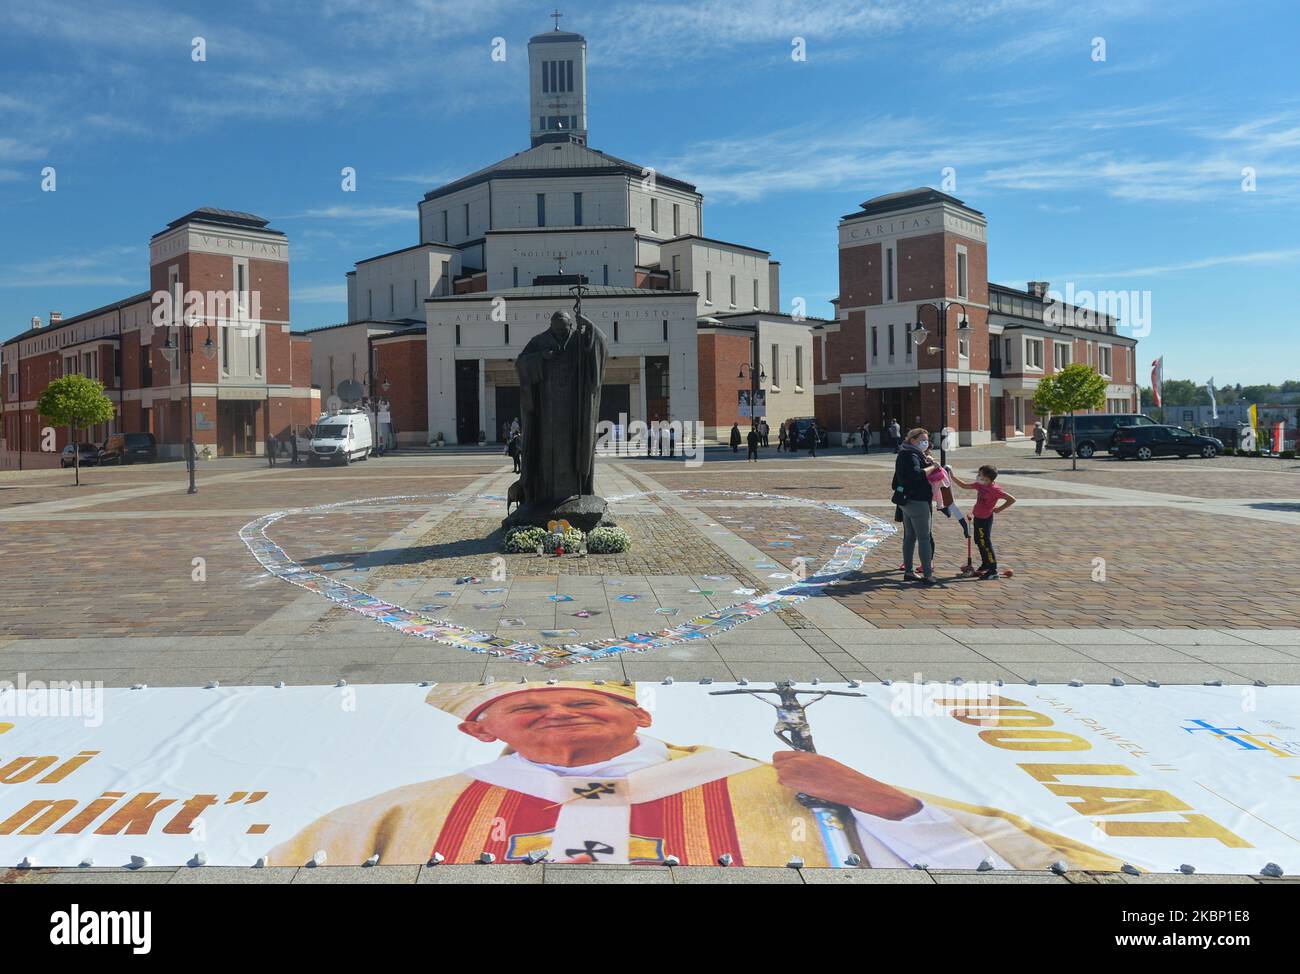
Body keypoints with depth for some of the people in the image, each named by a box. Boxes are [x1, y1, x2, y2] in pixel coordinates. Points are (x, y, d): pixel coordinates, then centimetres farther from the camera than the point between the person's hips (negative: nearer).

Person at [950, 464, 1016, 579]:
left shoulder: (995, 489, -23)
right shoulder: (980, 485, 2)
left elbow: (1012, 499, -21)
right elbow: (964, 485, 14)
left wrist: (999, 509, -16)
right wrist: (953, 476, 8)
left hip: (985, 519, -9)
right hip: (978, 517, 9)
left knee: (985, 544, -5)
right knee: (979, 542, 19)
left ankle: (993, 571, 1)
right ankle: (985, 566, 34)